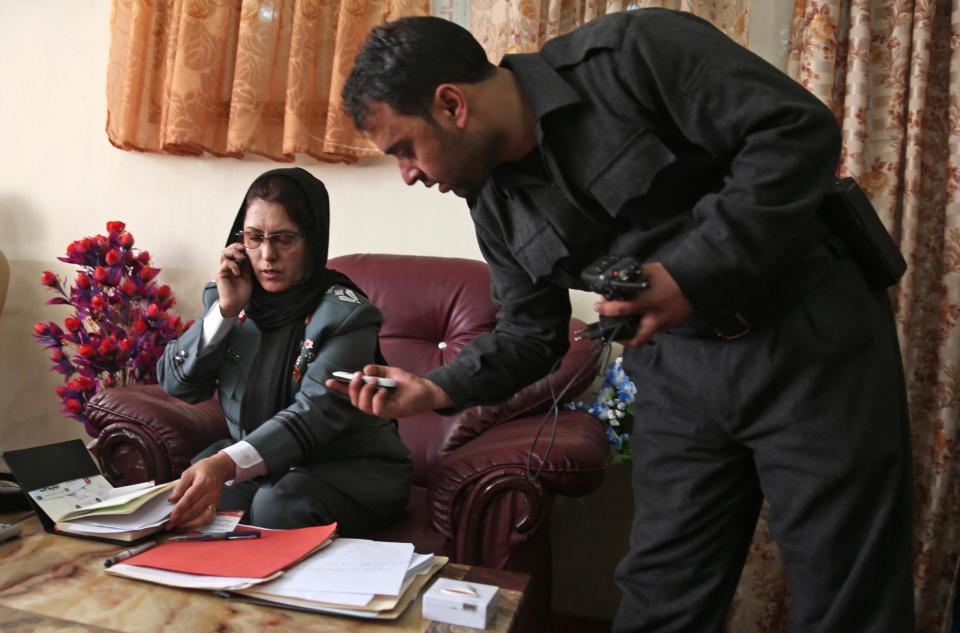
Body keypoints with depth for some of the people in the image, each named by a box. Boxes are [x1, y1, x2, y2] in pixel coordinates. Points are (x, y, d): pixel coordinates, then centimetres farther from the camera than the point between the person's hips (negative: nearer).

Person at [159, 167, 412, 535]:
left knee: (277, 507, -33)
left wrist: (226, 463, -47)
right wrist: (226, 309, -14)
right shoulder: (227, 297, 3)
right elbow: (176, 385, 0)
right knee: (184, 501, -23)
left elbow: (315, 413, -30)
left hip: (350, 467, -4)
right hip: (258, 464, 4)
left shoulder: (345, 314, -17)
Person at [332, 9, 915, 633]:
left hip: (809, 334, -5)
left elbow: (800, 129, -19)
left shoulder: (627, 53, -17)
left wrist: (693, 271, -26)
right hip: (677, 368, 5)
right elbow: (533, 332, 11)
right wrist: (436, 389, -1)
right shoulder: (495, 205, 4)